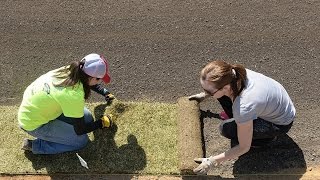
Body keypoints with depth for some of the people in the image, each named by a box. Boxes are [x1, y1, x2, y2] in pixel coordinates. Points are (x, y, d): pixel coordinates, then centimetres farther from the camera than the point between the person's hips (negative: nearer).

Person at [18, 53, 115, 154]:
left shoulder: (71, 70, -14)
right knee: (82, 140, -4)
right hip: (33, 124, -8)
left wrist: (107, 94, 13)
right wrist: (102, 123, -7)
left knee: (86, 117, 2)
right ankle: (35, 145, 3)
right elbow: (80, 130, -18)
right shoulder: (74, 95, -34)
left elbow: (90, 84, 13)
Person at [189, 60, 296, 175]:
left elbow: (244, 148, -25)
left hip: (281, 123, -6)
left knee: (226, 129, -23)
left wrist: (211, 161, -21)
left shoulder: (243, 108, -41)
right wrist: (203, 95, 8)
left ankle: (267, 137, 3)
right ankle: (238, 118, 18)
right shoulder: (233, 74, -24)